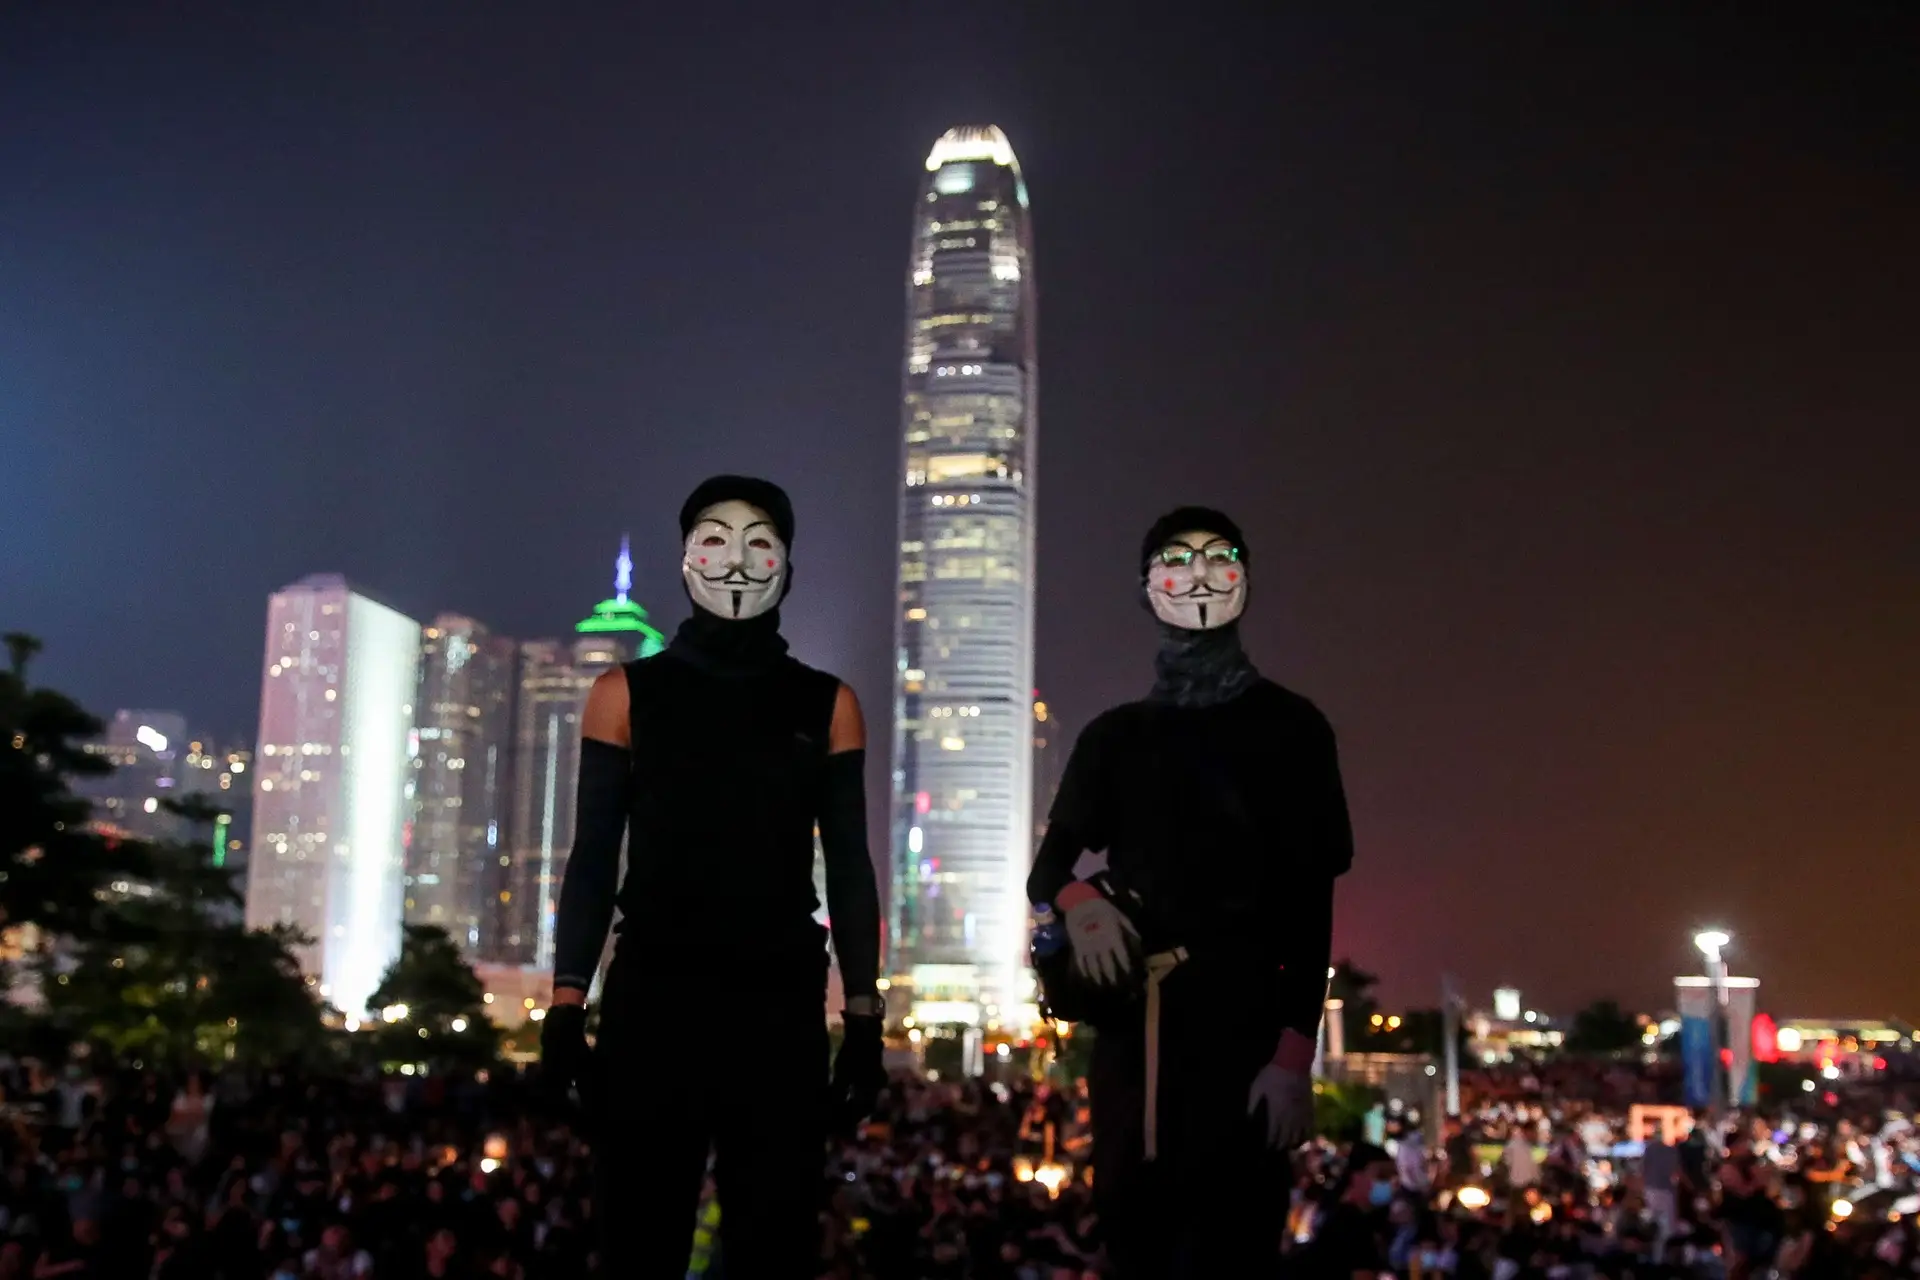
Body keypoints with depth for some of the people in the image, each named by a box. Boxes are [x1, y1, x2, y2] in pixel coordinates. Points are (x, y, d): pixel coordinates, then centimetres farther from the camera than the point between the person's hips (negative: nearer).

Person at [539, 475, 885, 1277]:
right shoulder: (628, 695, 6)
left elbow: (848, 869, 8)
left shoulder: (825, 705, 8)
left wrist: (865, 1018, 2)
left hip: (780, 1007, 1)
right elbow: (593, 860, 5)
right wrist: (565, 1005, -3)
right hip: (653, 1001, -1)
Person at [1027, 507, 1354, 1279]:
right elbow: (1047, 867, 13)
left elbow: (1311, 902, -1)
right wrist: (1076, 899, -12)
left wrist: (1296, 1051, -12)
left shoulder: (1289, 726, 5)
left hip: (1241, 1016, -4)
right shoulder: (1114, 736, 16)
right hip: (1132, 1024, 4)